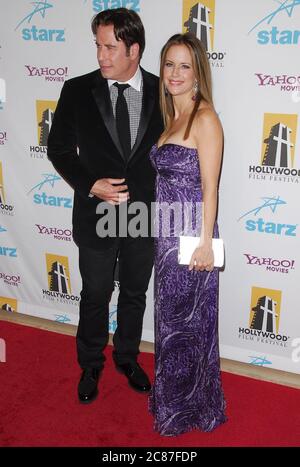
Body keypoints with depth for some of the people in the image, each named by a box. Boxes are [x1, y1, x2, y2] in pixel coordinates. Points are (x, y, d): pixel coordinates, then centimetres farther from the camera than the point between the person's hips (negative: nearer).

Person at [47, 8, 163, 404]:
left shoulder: (161, 92, -4)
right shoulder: (77, 90, -7)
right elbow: (58, 148, -2)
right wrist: (90, 185, -16)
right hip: (96, 215, -1)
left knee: (135, 294, 18)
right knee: (95, 296, 14)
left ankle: (127, 357, 41)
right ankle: (90, 366, 37)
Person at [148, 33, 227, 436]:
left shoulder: (205, 118, -12)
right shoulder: (172, 117, 13)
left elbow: (209, 186, -15)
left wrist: (205, 243, -17)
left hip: (189, 236, -8)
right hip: (167, 233, 8)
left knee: (188, 320, 6)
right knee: (170, 317, 18)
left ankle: (191, 407, 26)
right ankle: (172, 398, 37)